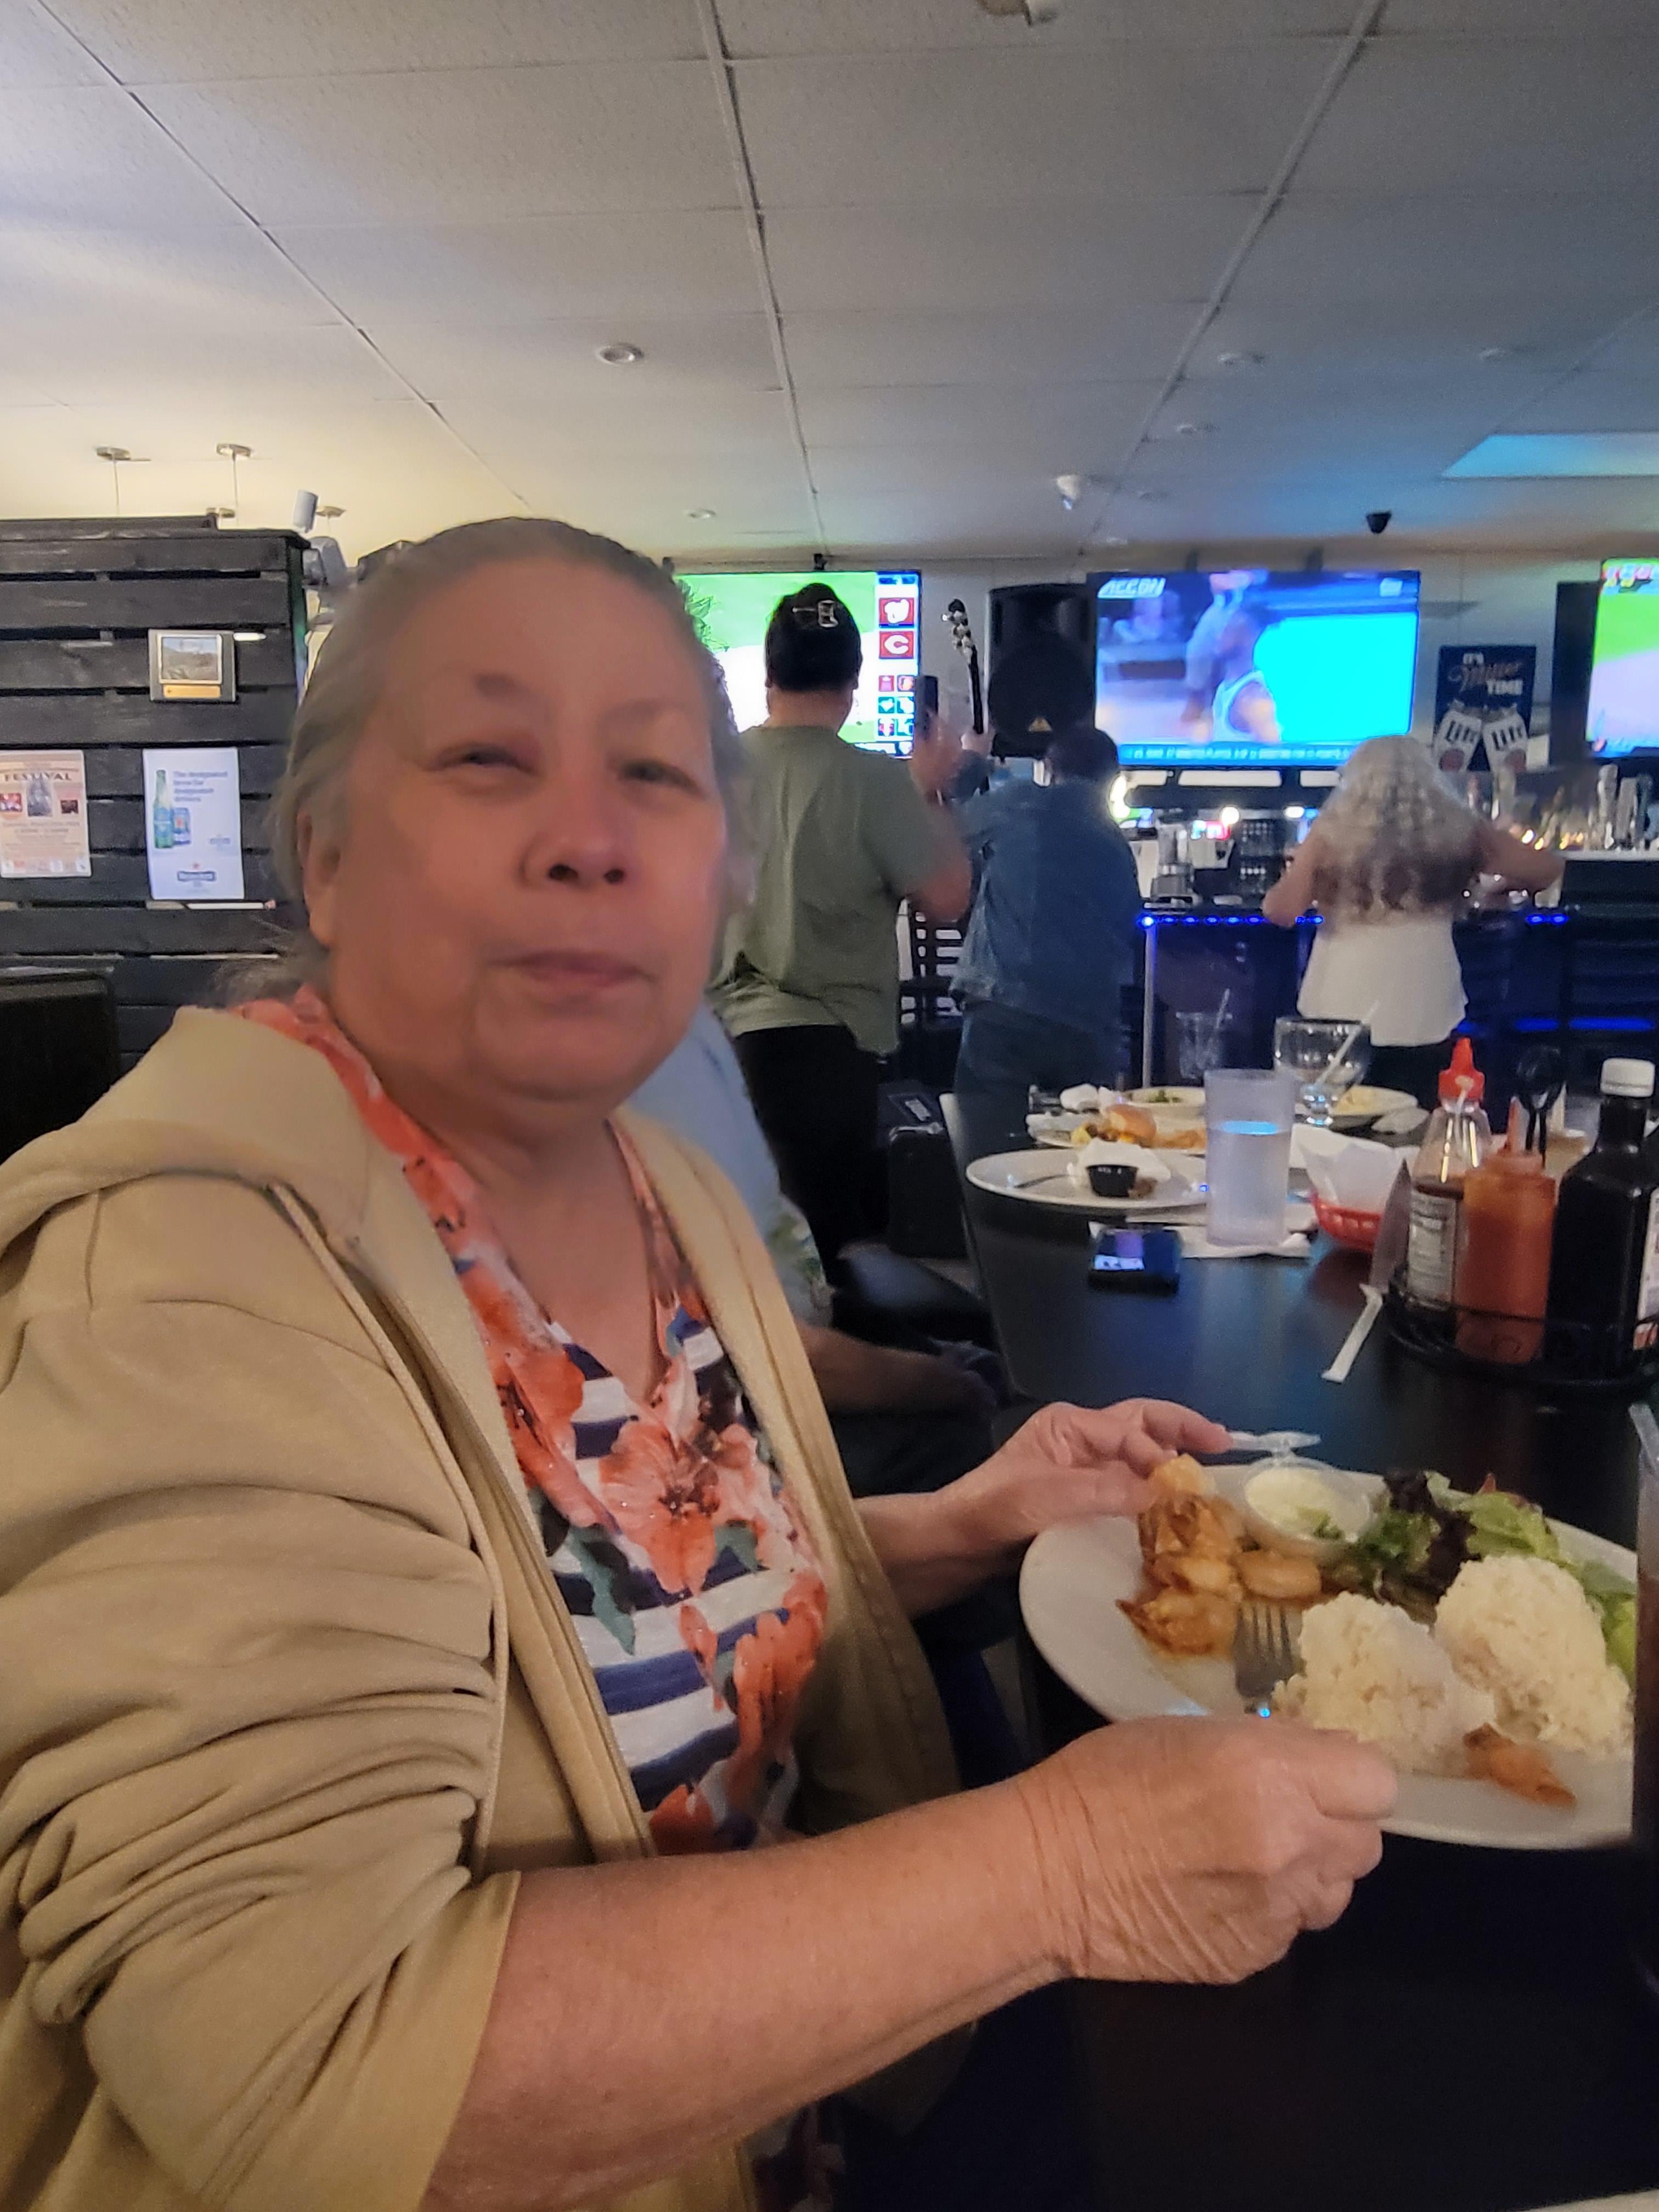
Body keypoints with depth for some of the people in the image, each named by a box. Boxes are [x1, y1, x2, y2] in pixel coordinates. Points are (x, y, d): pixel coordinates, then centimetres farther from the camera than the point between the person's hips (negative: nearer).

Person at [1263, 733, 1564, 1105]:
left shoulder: (1333, 832, -4)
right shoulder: (1456, 831, 1)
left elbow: (1282, 911, -5)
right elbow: (1547, 869, 6)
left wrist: (1298, 867, 15)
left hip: (1339, 1019, -1)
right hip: (1425, 1022, 1)